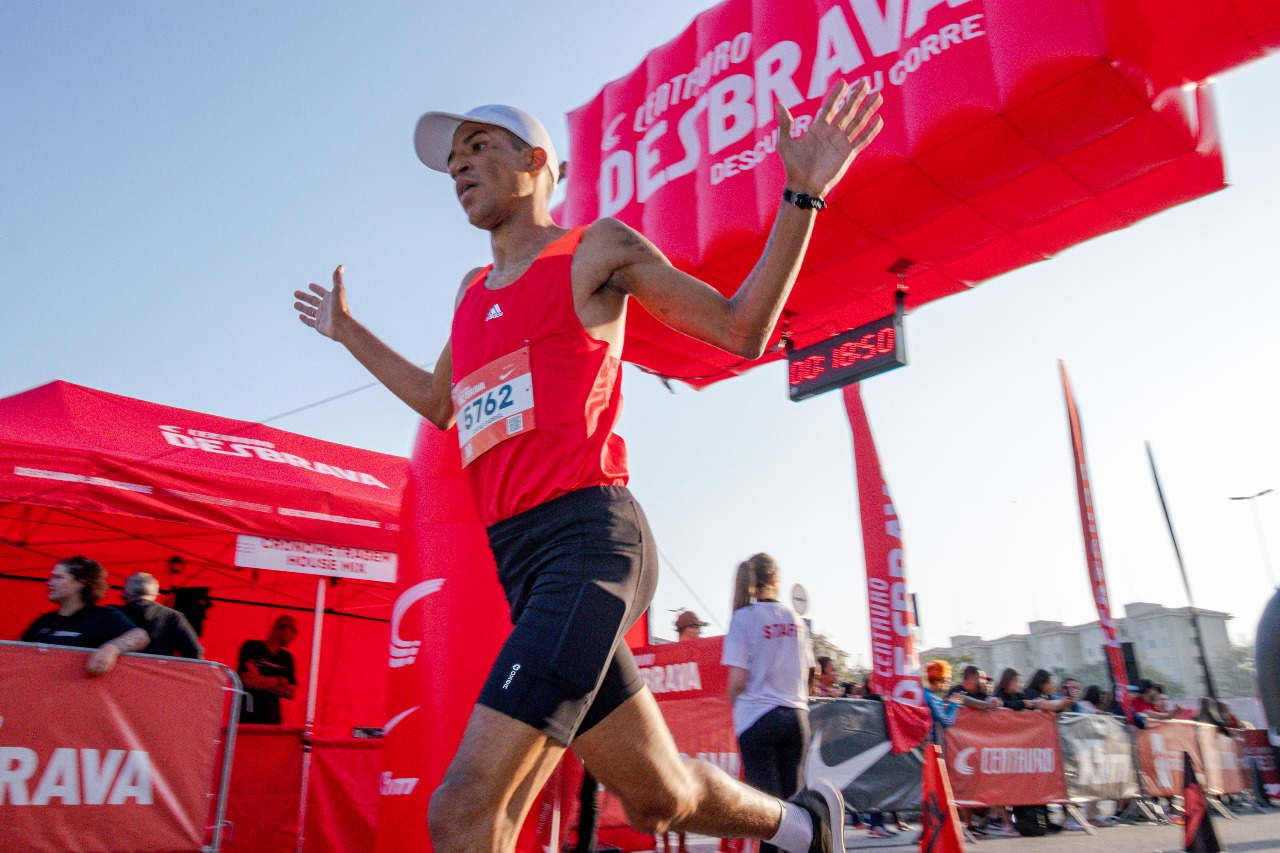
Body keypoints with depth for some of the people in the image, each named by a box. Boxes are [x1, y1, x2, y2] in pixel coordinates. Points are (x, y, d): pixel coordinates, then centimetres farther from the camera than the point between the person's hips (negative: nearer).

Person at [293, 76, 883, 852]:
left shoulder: (596, 249, 6)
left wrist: (801, 197, -4)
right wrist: (347, 332, 42)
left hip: (587, 539, -7)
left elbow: (741, 329, 4)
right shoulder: (474, 290, 24)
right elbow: (438, 402, 39)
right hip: (521, 564, 7)